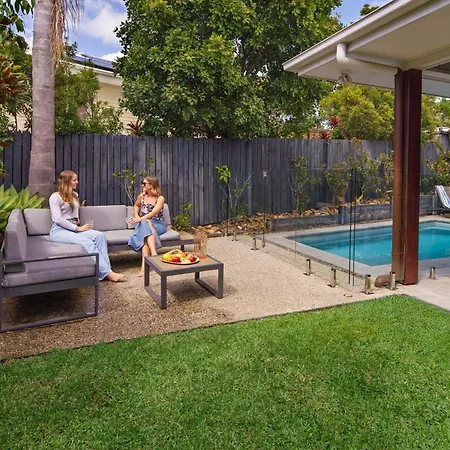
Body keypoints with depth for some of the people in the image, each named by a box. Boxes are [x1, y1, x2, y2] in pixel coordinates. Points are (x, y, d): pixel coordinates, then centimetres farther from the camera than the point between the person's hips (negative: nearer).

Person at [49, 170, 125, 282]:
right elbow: (58, 219, -11)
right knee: (87, 242, -33)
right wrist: (78, 228, -15)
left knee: (99, 235, -23)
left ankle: (106, 271, -33)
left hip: (73, 228, 7)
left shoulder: (75, 195, 20)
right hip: (59, 230, -6)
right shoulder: (55, 197, -2)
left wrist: (78, 223, 11)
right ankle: (107, 273, -36)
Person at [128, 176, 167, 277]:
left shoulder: (160, 198, -2)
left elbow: (153, 213, -16)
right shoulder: (141, 196, 11)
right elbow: (136, 205, 33)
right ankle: (154, 253, -54)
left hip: (157, 224, -2)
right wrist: (136, 216, 14)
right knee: (145, 224, -35)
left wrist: (140, 219, -28)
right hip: (143, 224, 3)